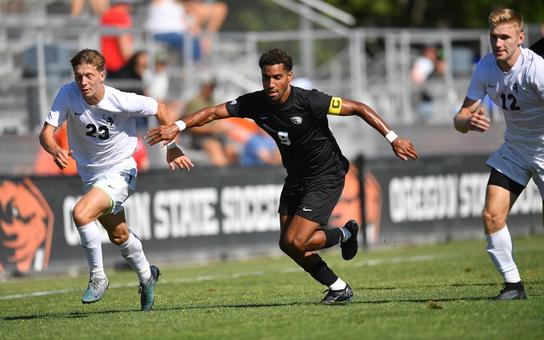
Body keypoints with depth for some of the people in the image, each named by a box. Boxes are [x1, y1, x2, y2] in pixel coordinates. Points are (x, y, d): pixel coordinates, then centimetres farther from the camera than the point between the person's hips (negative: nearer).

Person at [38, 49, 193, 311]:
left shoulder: (123, 102, -24)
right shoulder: (68, 95, -17)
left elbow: (159, 110, -5)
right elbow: (46, 133, -22)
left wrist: (171, 146, -4)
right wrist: (55, 150, -44)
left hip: (120, 171, -5)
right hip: (91, 175, 5)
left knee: (81, 214, -28)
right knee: (119, 236, 21)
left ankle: (97, 277, -11)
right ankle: (146, 275, 48)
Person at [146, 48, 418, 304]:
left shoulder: (309, 101, -25)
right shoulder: (255, 103, -10)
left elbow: (359, 108, -19)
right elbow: (214, 112, -9)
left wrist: (393, 139, -22)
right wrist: (178, 126, -24)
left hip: (326, 177, -7)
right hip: (295, 178, 7)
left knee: (295, 242, -16)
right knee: (287, 244, 4)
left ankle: (344, 234, 14)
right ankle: (338, 288, 22)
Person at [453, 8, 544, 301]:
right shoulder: (486, 68, -8)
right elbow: (460, 118, -5)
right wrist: (468, 122, -30)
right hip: (514, 150, 5)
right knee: (492, 216, -7)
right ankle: (513, 284, 6)